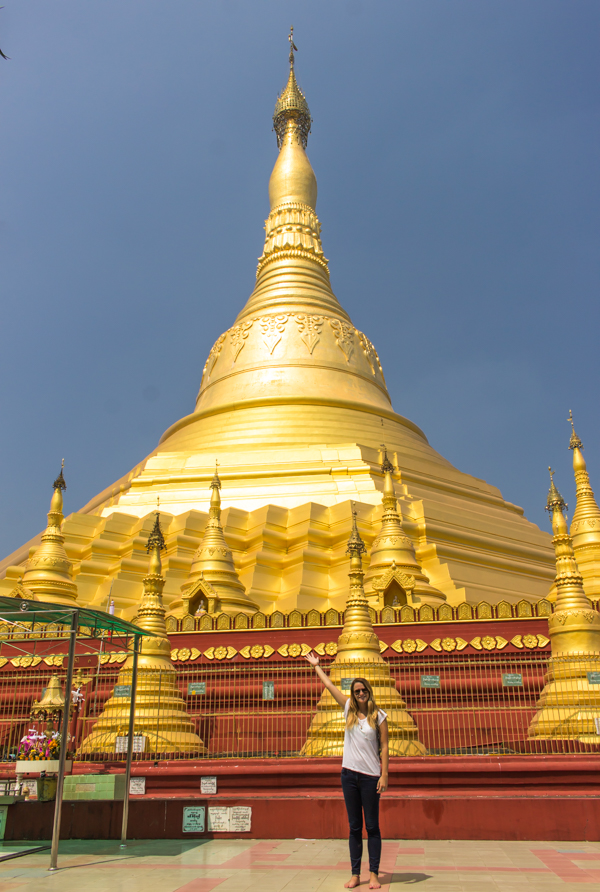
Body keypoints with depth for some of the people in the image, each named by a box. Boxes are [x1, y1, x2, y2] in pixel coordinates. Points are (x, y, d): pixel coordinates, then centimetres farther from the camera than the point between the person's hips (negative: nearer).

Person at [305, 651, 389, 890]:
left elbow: (385, 747, -2)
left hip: (370, 776, -3)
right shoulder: (349, 709, 6)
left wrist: (384, 775, -9)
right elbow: (329, 685, 14)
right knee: (354, 827, 9)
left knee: (372, 826, 3)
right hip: (349, 774, 3)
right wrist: (316, 665, 21)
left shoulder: (379, 715, -2)